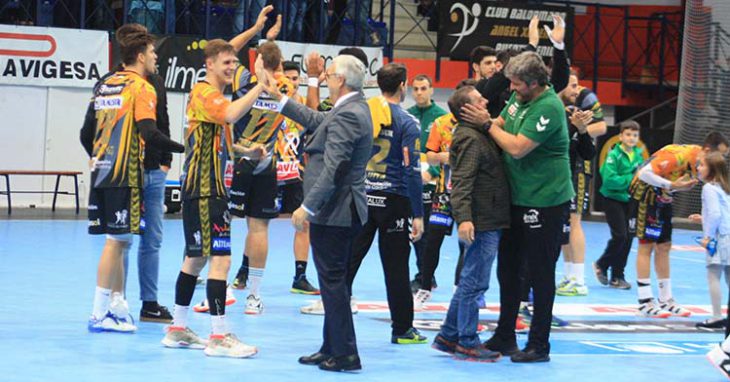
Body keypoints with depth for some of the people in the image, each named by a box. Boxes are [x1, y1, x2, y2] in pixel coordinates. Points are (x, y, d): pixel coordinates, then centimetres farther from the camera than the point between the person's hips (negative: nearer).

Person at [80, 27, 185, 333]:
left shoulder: (104, 86, 15)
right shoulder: (142, 87, -7)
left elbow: (86, 134, 17)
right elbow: (150, 134, -18)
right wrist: (184, 148, -11)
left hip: (102, 171, 8)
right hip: (126, 174, -8)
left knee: (119, 241, 13)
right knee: (117, 240, -6)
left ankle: (117, 306, 16)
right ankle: (100, 314, -6)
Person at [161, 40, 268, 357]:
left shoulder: (215, 94, 19)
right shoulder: (203, 93, -13)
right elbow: (231, 115, -34)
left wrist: (246, 151, 14)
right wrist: (260, 86, -35)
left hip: (207, 188, 11)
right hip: (203, 191, -11)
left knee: (196, 258, 15)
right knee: (220, 259, -12)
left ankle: (178, 330, 22)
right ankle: (219, 337, -12)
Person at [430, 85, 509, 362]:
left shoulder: (479, 134, 14)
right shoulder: (470, 139, -16)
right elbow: (461, 182, -25)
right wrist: (464, 218, -32)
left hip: (489, 221, 11)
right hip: (482, 223, -11)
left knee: (470, 282, 17)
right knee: (475, 283, -4)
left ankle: (448, 336, 24)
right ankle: (467, 344, 2)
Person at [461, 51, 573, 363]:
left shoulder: (548, 108, -21)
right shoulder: (519, 98, 7)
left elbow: (518, 148, -25)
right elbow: (500, 124, 14)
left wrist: (487, 124, -15)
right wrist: (484, 121, -6)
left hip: (545, 201, -9)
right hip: (517, 197, 9)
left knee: (540, 274, -1)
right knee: (507, 269, 15)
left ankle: (539, 345, 6)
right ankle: (504, 337, 25)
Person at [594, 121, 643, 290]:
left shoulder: (639, 155, 4)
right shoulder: (614, 155, -13)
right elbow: (609, 179, -21)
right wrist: (630, 179, -20)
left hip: (630, 200, 5)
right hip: (613, 199, -5)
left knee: (628, 238, 5)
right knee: (620, 236, -11)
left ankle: (617, 276, 15)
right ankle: (601, 265, 14)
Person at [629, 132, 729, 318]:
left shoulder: (699, 160, -3)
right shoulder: (680, 156, -30)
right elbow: (645, 173, -30)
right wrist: (671, 185, -35)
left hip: (663, 197, 9)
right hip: (646, 193, -9)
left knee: (664, 247, 10)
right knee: (646, 245, -7)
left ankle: (666, 300, 16)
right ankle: (645, 302, -5)